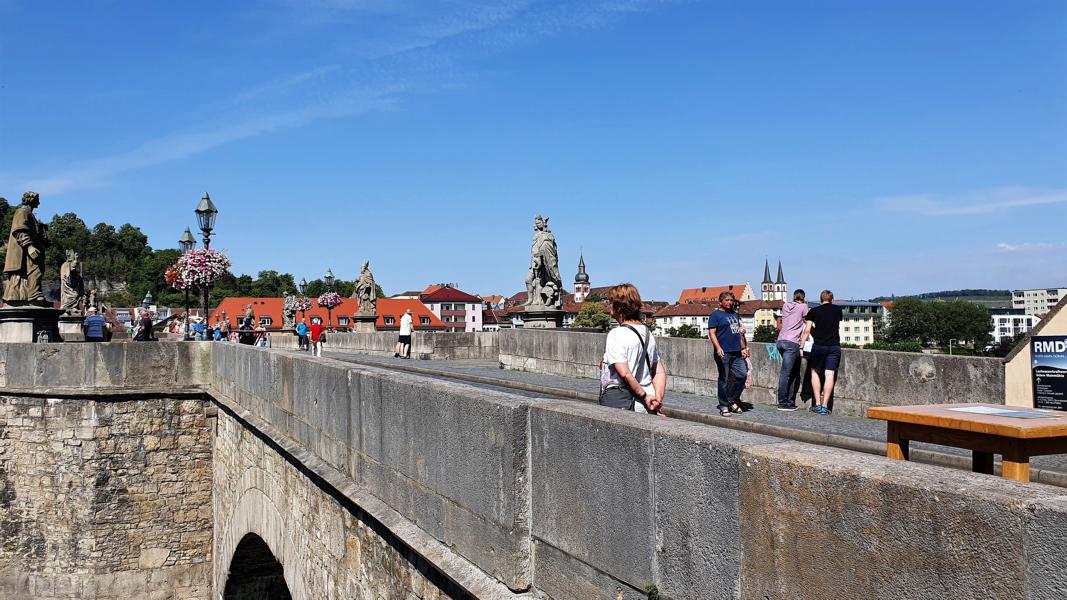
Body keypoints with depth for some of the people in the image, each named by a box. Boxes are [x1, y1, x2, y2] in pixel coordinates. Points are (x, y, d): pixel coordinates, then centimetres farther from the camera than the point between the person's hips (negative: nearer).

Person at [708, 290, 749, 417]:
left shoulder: (735, 314, 21)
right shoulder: (715, 315, -1)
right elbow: (712, 333, -10)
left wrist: (743, 348, 17)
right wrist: (718, 348, -22)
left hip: (737, 352, 7)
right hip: (723, 353, -7)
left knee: (742, 374, -1)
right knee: (724, 379, -3)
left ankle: (732, 400, 16)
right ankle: (724, 406, 5)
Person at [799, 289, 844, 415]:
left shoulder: (813, 311, 6)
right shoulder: (838, 310, 11)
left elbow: (807, 331, 1)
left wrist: (801, 347, 5)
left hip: (819, 346, -1)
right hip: (835, 346, 1)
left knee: (815, 372, 14)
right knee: (829, 375, 0)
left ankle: (817, 404, 9)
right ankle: (824, 406, -4)